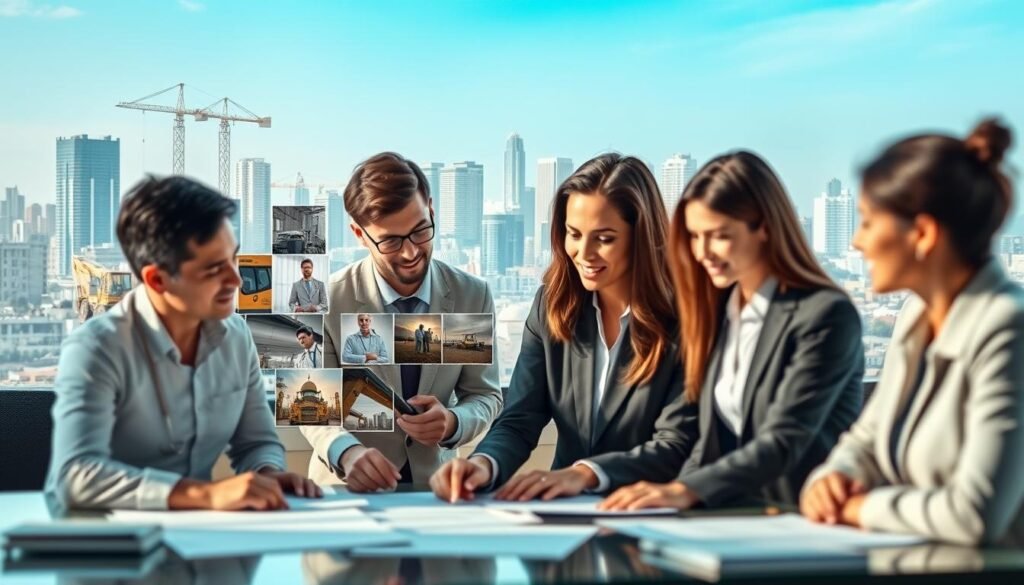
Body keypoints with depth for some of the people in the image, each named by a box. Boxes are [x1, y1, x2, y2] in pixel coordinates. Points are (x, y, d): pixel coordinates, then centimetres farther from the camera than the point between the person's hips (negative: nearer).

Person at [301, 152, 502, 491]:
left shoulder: (472, 297, -2)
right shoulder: (327, 301, -7)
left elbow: (486, 396, 5)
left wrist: (453, 423, -17)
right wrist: (347, 452, -24)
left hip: (434, 484, 2)